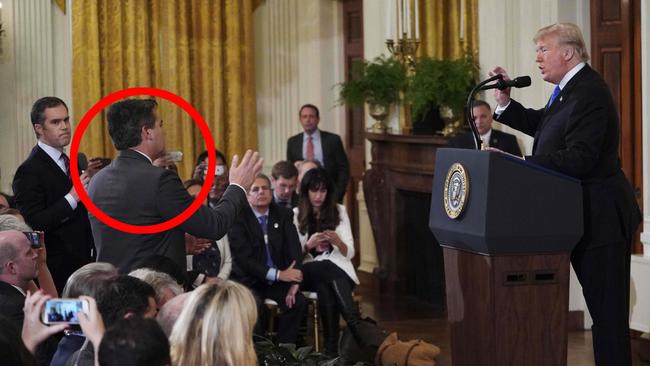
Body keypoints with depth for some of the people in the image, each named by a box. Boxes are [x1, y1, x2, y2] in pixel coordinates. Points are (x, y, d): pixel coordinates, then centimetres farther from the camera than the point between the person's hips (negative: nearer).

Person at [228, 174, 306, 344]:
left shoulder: (284, 215, 6)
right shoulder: (238, 219, -8)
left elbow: (294, 249, -2)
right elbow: (244, 258, -15)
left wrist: (294, 282, -18)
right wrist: (278, 274, -23)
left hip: (280, 278, 4)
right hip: (249, 280, -4)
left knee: (298, 301, -22)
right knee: (256, 306, -32)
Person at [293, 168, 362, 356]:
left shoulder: (339, 211, 11)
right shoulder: (296, 215, 10)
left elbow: (349, 253, 6)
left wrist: (337, 242, -15)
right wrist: (308, 245, -14)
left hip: (337, 269, 0)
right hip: (310, 272, 0)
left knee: (326, 289, -36)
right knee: (328, 268, -36)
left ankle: (332, 348, -34)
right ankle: (358, 330, -35)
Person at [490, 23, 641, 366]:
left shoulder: (589, 93, -20)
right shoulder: (570, 88, 12)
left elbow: (579, 158, -27)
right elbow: (541, 125, 22)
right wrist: (505, 102, 8)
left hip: (600, 218, -10)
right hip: (585, 217, 10)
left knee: (607, 308, -6)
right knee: (601, 303, 15)